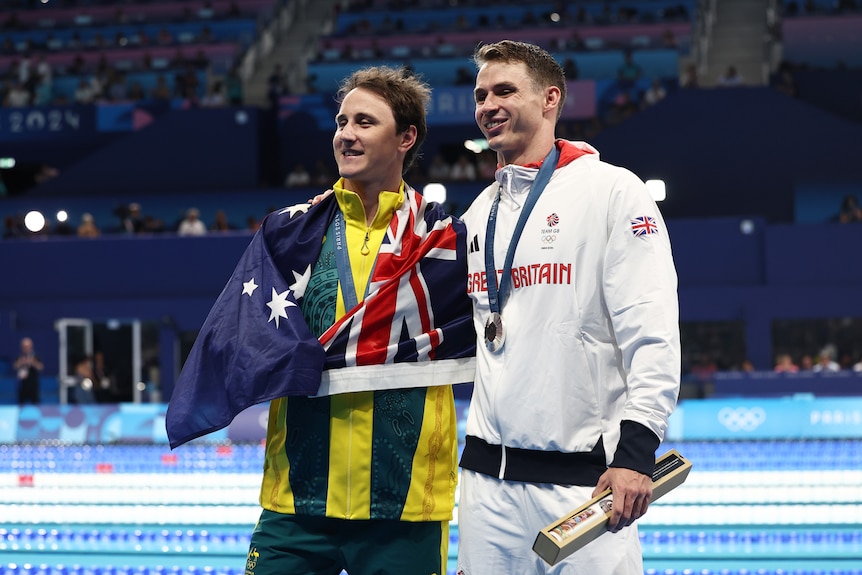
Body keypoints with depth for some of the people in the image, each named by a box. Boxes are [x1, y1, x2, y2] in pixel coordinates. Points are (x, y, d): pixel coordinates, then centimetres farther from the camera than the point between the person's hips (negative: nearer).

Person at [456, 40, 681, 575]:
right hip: (489, 475, 6)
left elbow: (652, 332, -12)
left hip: (583, 473, -6)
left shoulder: (612, 191, -5)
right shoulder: (481, 211, 16)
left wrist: (636, 451, -18)